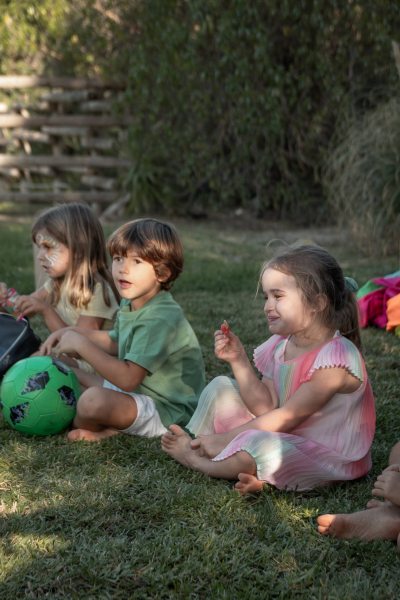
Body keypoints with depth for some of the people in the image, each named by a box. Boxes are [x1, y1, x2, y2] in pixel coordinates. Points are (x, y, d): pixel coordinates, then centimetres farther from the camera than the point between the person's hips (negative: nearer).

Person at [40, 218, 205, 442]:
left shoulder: (160, 319, -27)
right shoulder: (132, 304, 4)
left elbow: (128, 379, -32)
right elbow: (116, 343, 25)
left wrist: (82, 344, -25)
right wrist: (74, 332, 12)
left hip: (166, 412, -10)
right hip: (137, 390, 10)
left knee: (93, 401, -35)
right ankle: (110, 425, -5)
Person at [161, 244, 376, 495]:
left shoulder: (336, 357, -24)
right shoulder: (282, 345, 1)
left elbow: (286, 417, -22)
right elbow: (266, 406, 1)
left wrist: (225, 439, -19)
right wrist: (239, 360, -9)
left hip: (327, 456, -8)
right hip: (286, 437, 9)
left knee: (257, 444, -34)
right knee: (221, 387, 9)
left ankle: (195, 460, -5)